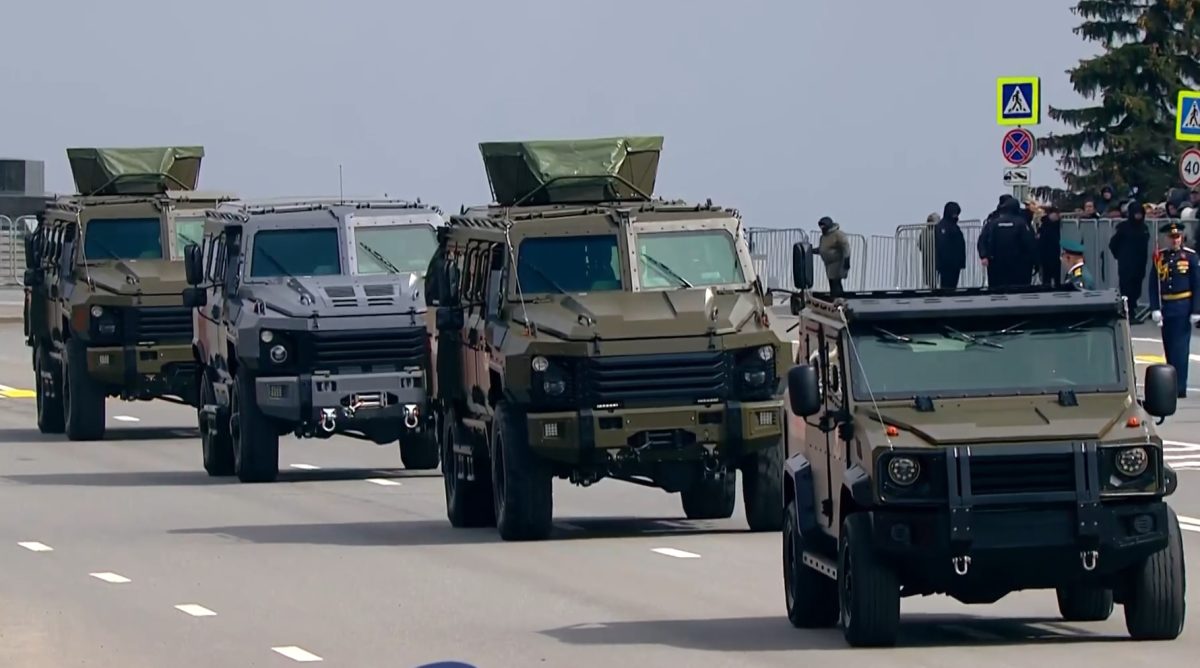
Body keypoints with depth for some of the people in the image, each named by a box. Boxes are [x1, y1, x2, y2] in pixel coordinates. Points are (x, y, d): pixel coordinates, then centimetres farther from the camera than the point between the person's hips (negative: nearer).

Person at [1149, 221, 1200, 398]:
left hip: (1183, 308, -3)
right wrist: (1155, 309, -5)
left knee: (1180, 348, -7)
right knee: (1169, 349, 9)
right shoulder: (1159, 257, 6)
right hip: (1166, 308, 3)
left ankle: (1180, 388, -8)